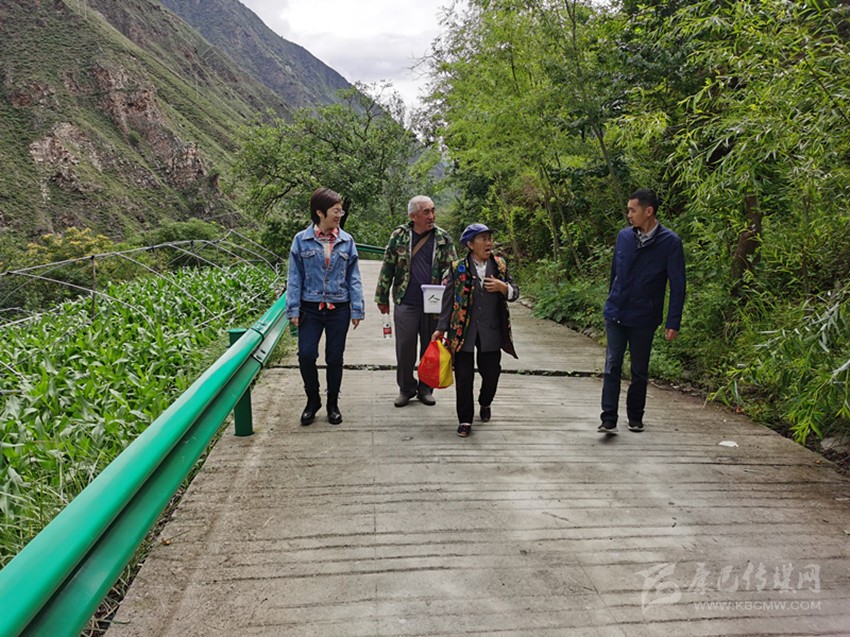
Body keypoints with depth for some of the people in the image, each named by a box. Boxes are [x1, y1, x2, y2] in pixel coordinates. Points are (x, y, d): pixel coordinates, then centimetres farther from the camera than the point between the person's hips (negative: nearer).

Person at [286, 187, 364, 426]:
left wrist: (357, 309, 0)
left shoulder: (346, 241, 3)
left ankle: (333, 404, 25)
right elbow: (294, 278, 0)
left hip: (338, 309, 1)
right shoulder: (302, 240, -2)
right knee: (306, 355, -6)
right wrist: (293, 310, -5)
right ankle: (313, 399, 18)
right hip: (310, 308, -1)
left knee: (335, 358, 8)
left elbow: (354, 278, 5)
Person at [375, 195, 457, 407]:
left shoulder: (443, 238, 4)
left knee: (430, 348, 9)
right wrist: (382, 297, 7)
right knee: (404, 348, 1)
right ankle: (406, 388, 19)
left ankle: (426, 388, 24)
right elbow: (387, 268, 7)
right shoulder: (399, 236, 2)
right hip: (406, 303, -1)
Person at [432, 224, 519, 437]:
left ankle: (485, 403, 41)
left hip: (491, 331, 2)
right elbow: (448, 300, 1)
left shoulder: (500, 265, 6)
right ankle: (465, 420, 15)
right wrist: (441, 328, 0)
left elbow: (515, 292, 10)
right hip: (464, 330, -2)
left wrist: (503, 287, -11)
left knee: (491, 372, 10)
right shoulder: (458, 268, -1)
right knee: (464, 376, 0)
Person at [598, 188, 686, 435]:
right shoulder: (624, 236, 3)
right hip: (615, 315, 2)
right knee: (612, 367, -5)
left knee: (640, 371, 11)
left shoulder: (670, 242, -8)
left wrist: (673, 322, -10)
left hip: (643, 319, -2)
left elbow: (677, 285, -7)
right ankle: (609, 420, -3)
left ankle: (635, 418, 27)